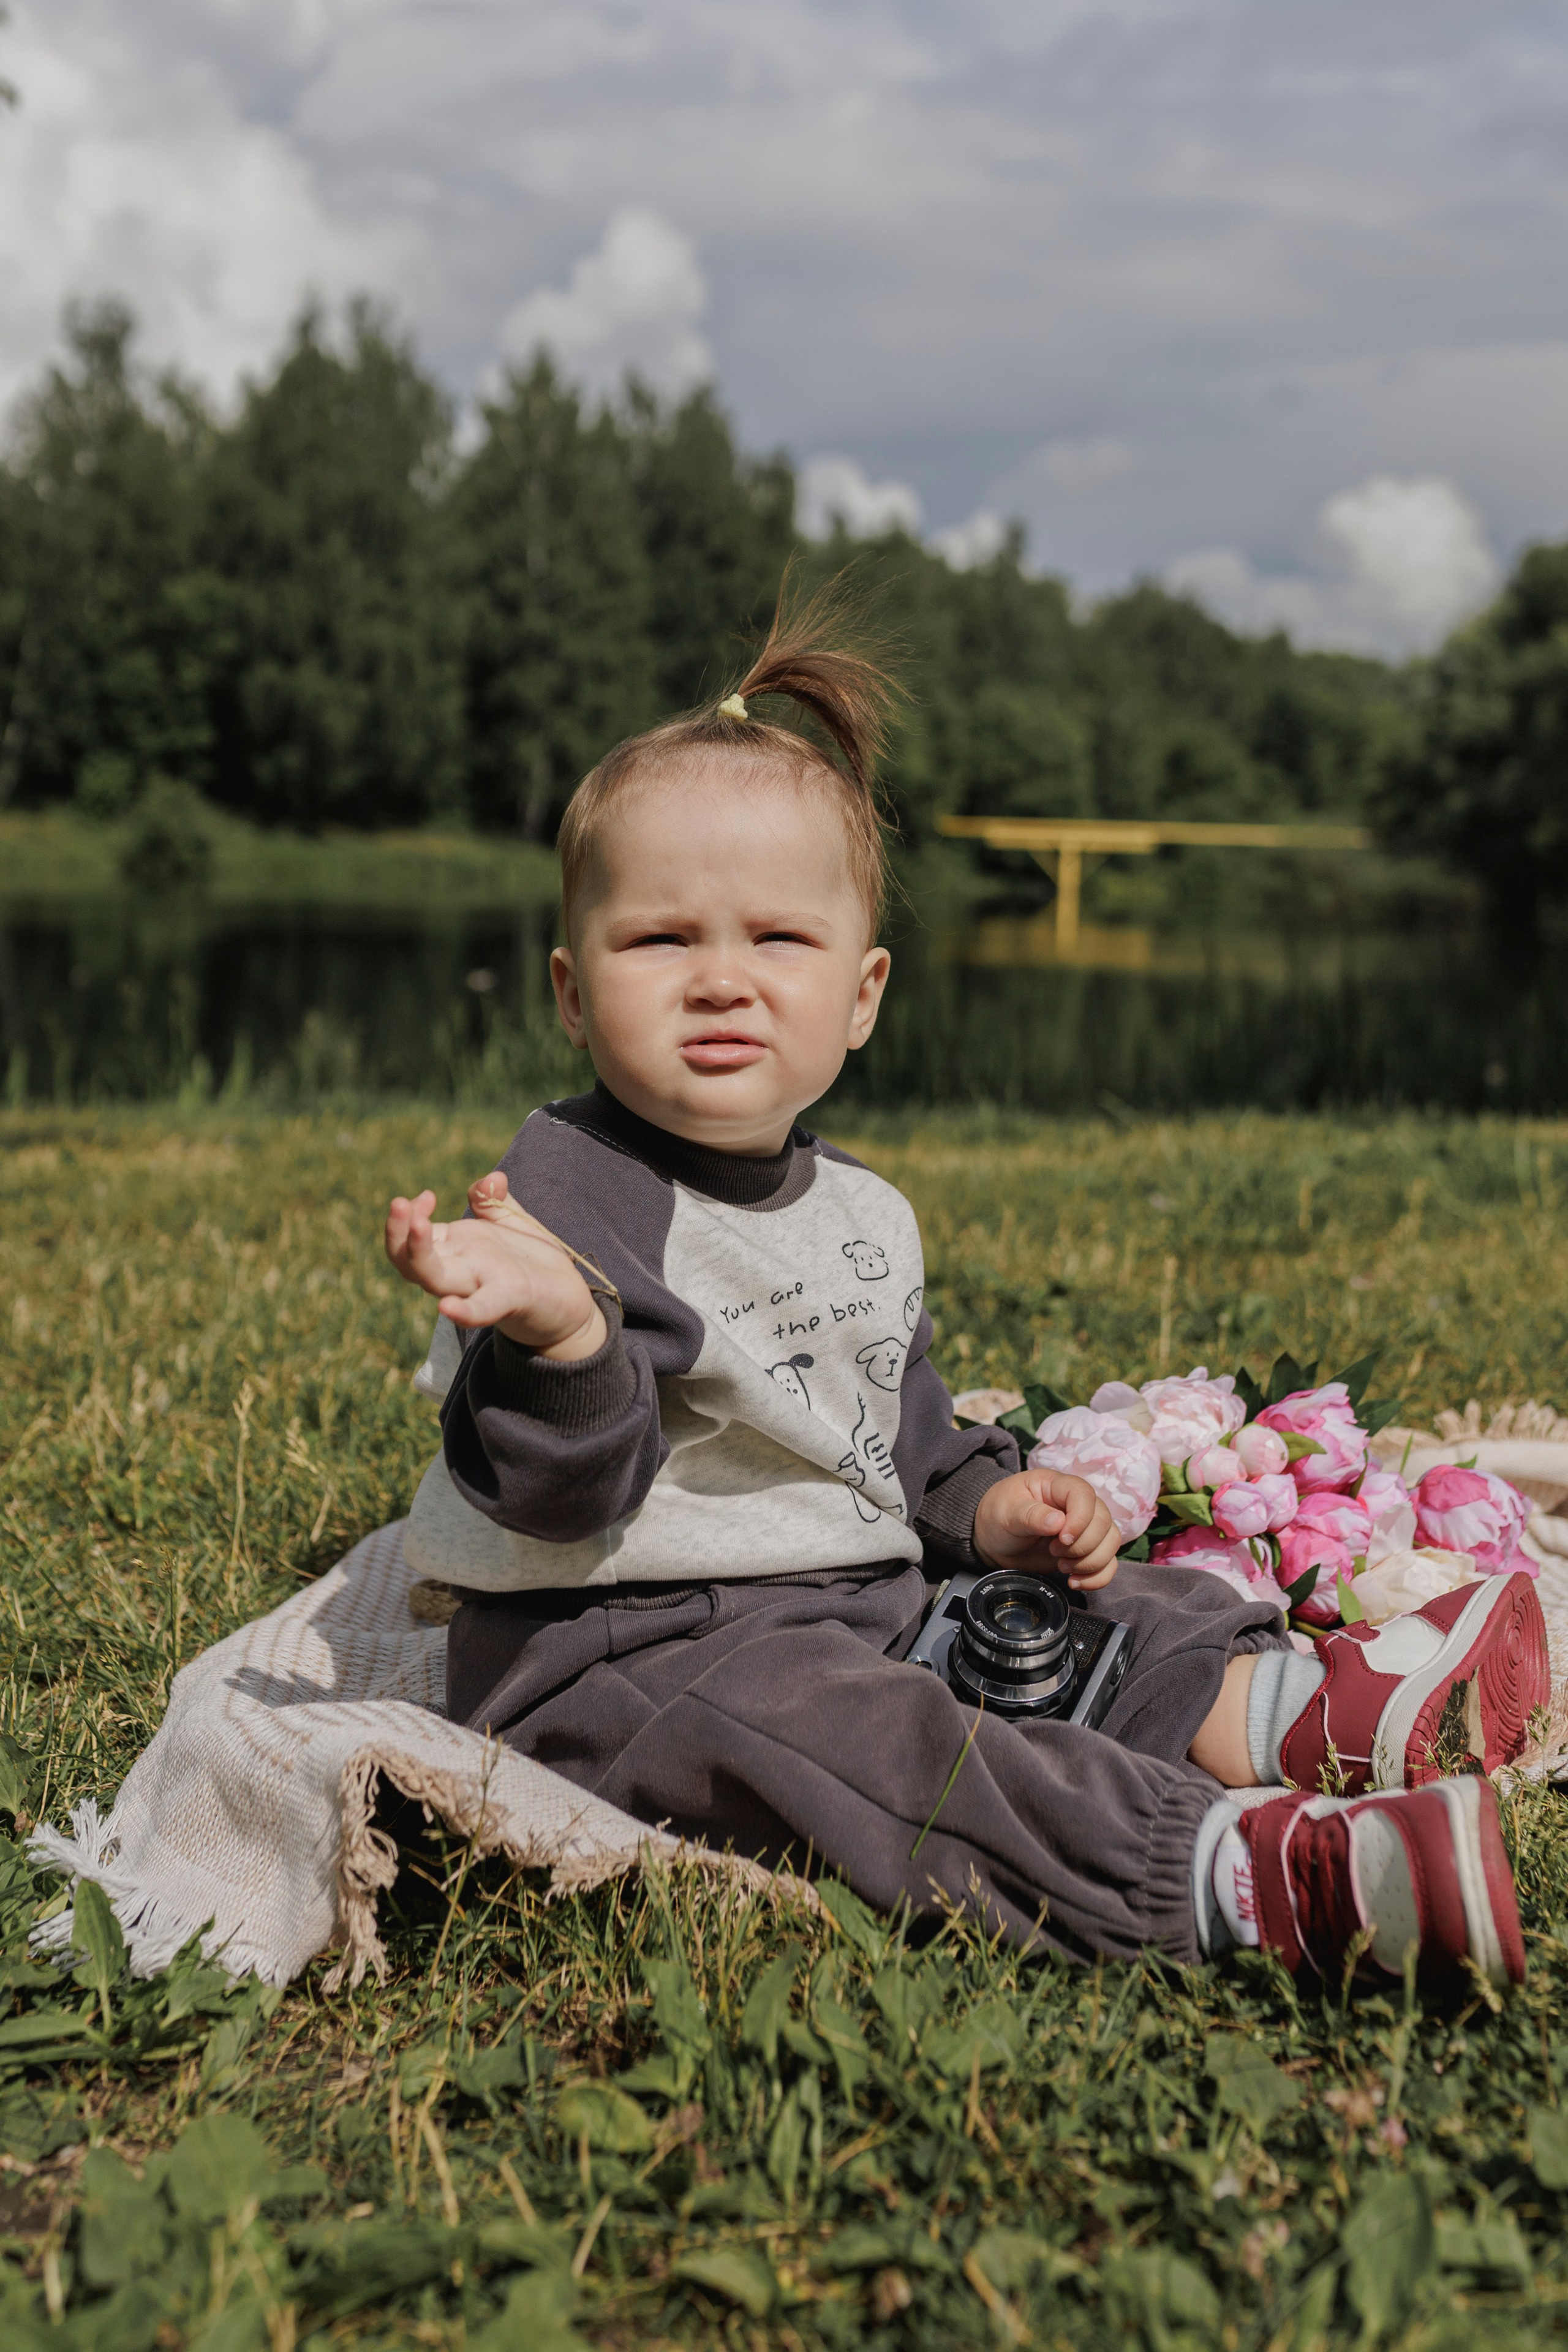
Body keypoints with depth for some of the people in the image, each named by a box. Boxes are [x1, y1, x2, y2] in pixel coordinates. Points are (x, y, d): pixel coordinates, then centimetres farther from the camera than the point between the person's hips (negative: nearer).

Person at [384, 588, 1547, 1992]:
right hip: (619, 1653, -9)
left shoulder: (862, 1217, 11)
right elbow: (557, 1494, -27)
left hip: (854, 1591, 10)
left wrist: (985, 1505, 5)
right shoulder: (572, 1193, -17)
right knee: (851, 1733, -32)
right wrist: (561, 1335, -46)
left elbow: (901, 1431, 24)